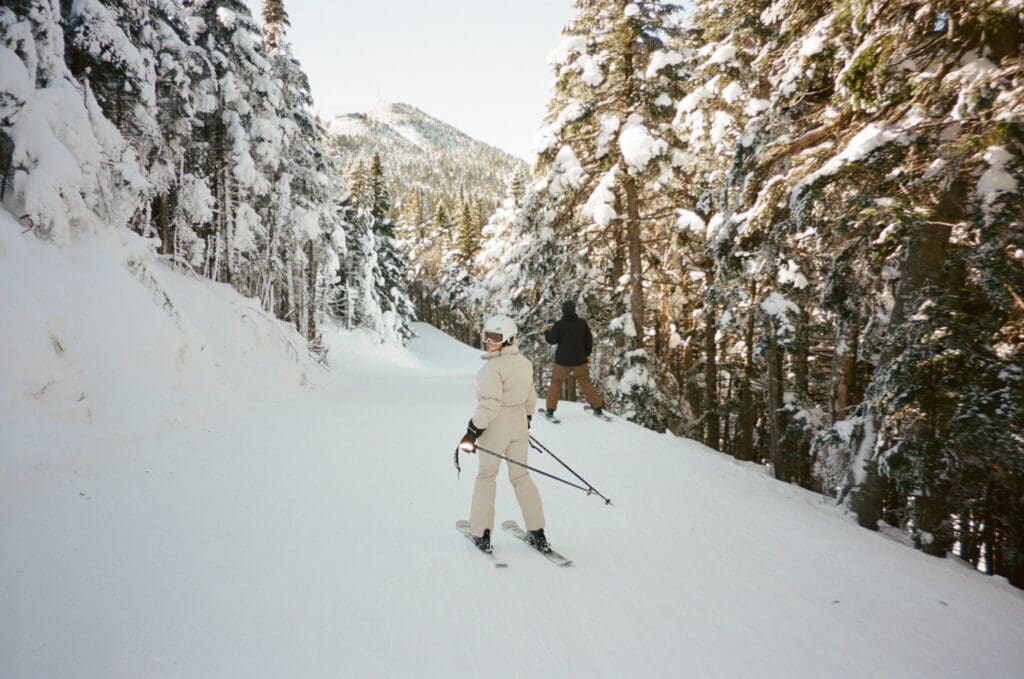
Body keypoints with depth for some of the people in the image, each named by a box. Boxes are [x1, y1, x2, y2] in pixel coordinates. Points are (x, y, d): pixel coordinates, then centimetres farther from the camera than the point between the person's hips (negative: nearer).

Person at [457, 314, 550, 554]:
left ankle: (481, 533, 14)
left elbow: (489, 404, -22)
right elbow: (530, 398, 14)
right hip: (520, 422, 7)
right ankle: (537, 533, 14)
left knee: (486, 475, 10)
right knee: (521, 475, 14)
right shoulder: (525, 363, 6)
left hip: (496, 426, -6)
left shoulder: (493, 367, -19)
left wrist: (473, 432, -17)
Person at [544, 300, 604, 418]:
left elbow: (552, 340, -7)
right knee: (585, 383, 14)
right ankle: (598, 407, 15)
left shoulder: (559, 324, -13)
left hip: (563, 360, -3)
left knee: (556, 383, 10)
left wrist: (546, 332, 13)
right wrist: (587, 354, 18)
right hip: (580, 359, 3)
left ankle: (550, 409, 9)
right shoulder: (582, 323, -2)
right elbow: (589, 340, 5)